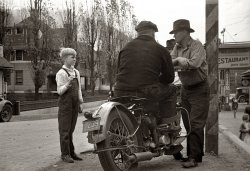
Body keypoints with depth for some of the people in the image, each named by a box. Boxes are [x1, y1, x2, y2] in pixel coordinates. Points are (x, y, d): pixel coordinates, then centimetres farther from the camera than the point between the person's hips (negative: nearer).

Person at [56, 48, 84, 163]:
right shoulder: (61, 73, -9)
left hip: (75, 104, 7)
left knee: (71, 129, 13)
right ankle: (65, 154, 6)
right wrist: (68, 84, -28)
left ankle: (71, 152, 21)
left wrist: (80, 98, 9)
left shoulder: (76, 72, 12)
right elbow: (59, 91, -13)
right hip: (65, 103, -6)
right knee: (65, 129, -1)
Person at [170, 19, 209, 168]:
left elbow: (194, 63, -29)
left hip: (199, 89, -7)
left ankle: (194, 157, -7)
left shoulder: (197, 45, -13)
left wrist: (179, 60, -14)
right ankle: (192, 153, 18)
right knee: (187, 123, 9)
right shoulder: (177, 47, 8)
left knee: (196, 124, -9)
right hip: (185, 89, 7)